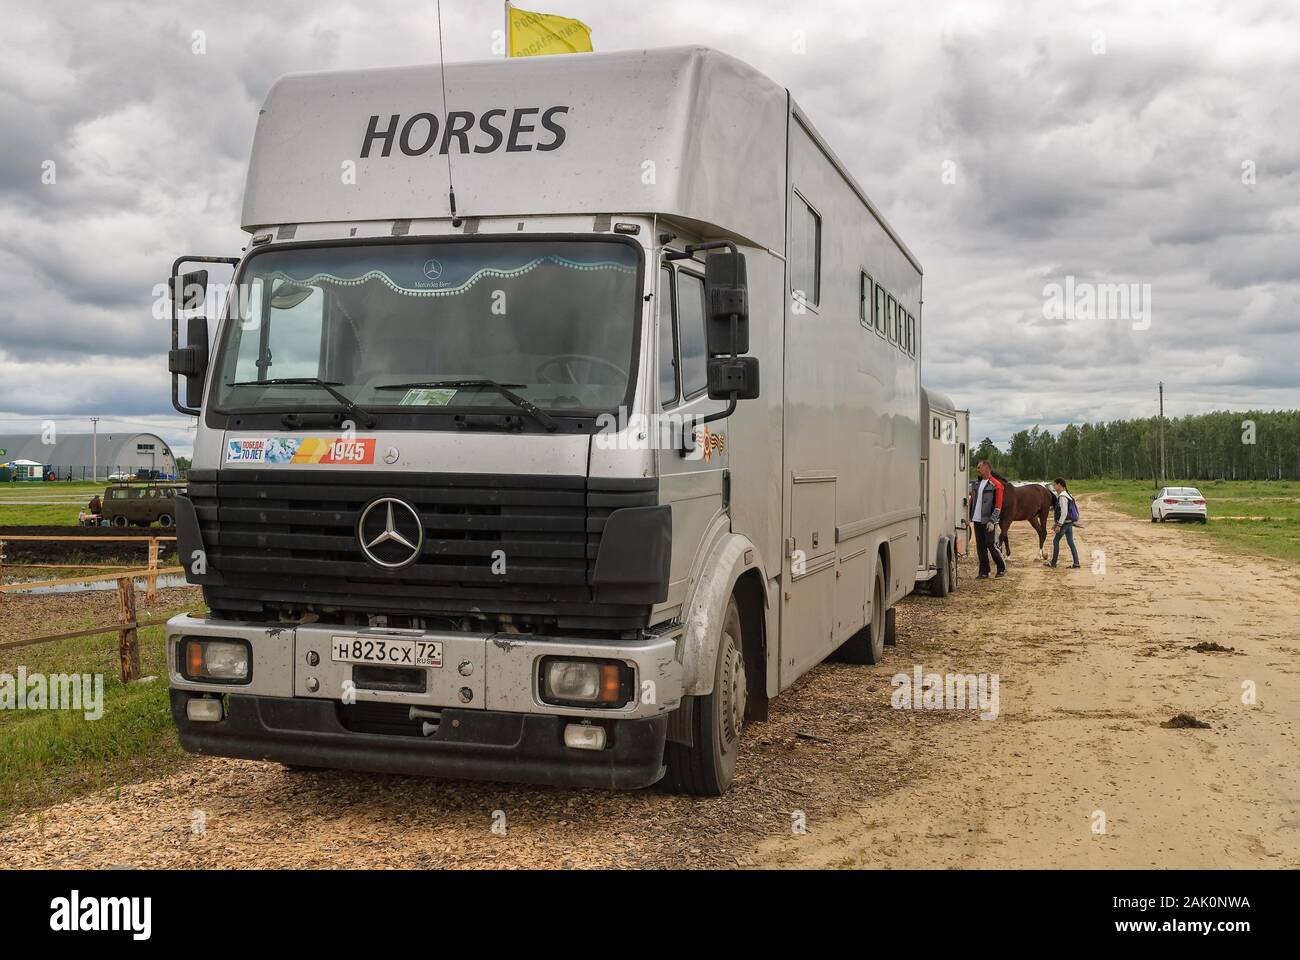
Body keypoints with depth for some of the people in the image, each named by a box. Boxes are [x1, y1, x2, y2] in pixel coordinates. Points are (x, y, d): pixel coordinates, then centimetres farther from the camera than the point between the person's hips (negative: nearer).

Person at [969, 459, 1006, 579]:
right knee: (980, 546, 7)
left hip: (988, 521, -7)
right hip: (977, 520, 7)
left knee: (991, 544, -4)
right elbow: (973, 500, 17)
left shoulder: (996, 485, -8)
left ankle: (1002, 568, 13)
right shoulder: (977, 483, 13)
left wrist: (992, 521, -18)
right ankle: (984, 572, 13)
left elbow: (998, 505, -12)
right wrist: (969, 516, 9)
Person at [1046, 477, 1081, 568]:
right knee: (1071, 543, 9)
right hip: (1069, 523, 9)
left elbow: (1064, 512, -23)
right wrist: (1057, 523, 22)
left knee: (1056, 541, 2)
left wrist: (1059, 525, -21)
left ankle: (1053, 562, 10)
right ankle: (1076, 563, 7)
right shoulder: (1066, 495, 13)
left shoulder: (1062, 497, -18)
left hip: (1065, 523, -9)